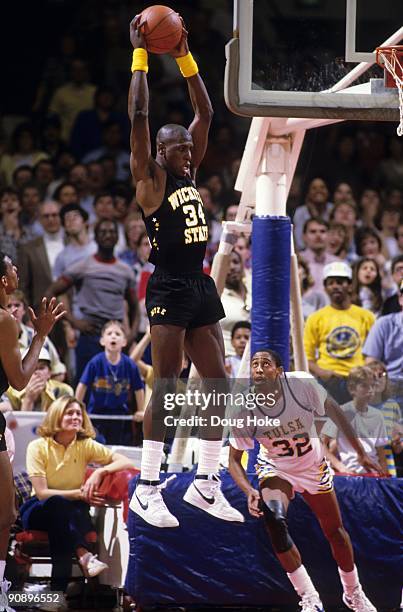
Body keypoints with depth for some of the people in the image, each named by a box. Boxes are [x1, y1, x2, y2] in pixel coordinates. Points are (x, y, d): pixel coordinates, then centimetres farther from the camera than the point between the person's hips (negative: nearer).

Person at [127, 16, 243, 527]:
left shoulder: (188, 174, 14)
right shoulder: (149, 177, -5)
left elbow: (205, 112, 17)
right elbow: (138, 115, -15)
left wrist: (184, 57, 12)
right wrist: (140, 56, -11)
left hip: (202, 288, 8)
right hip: (169, 289, -8)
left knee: (217, 386, 5)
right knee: (165, 388, -10)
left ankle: (205, 484, 13)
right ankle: (147, 490, -8)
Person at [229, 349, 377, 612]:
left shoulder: (302, 385, -29)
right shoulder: (245, 408, -27)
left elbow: (333, 410, -9)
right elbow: (234, 459, -15)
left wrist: (361, 453, -4)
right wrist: (249, 491, -34)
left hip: (313, 466, 1)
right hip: (275, 469, -1)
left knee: (335, 532, 12)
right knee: (275, 521, -28)